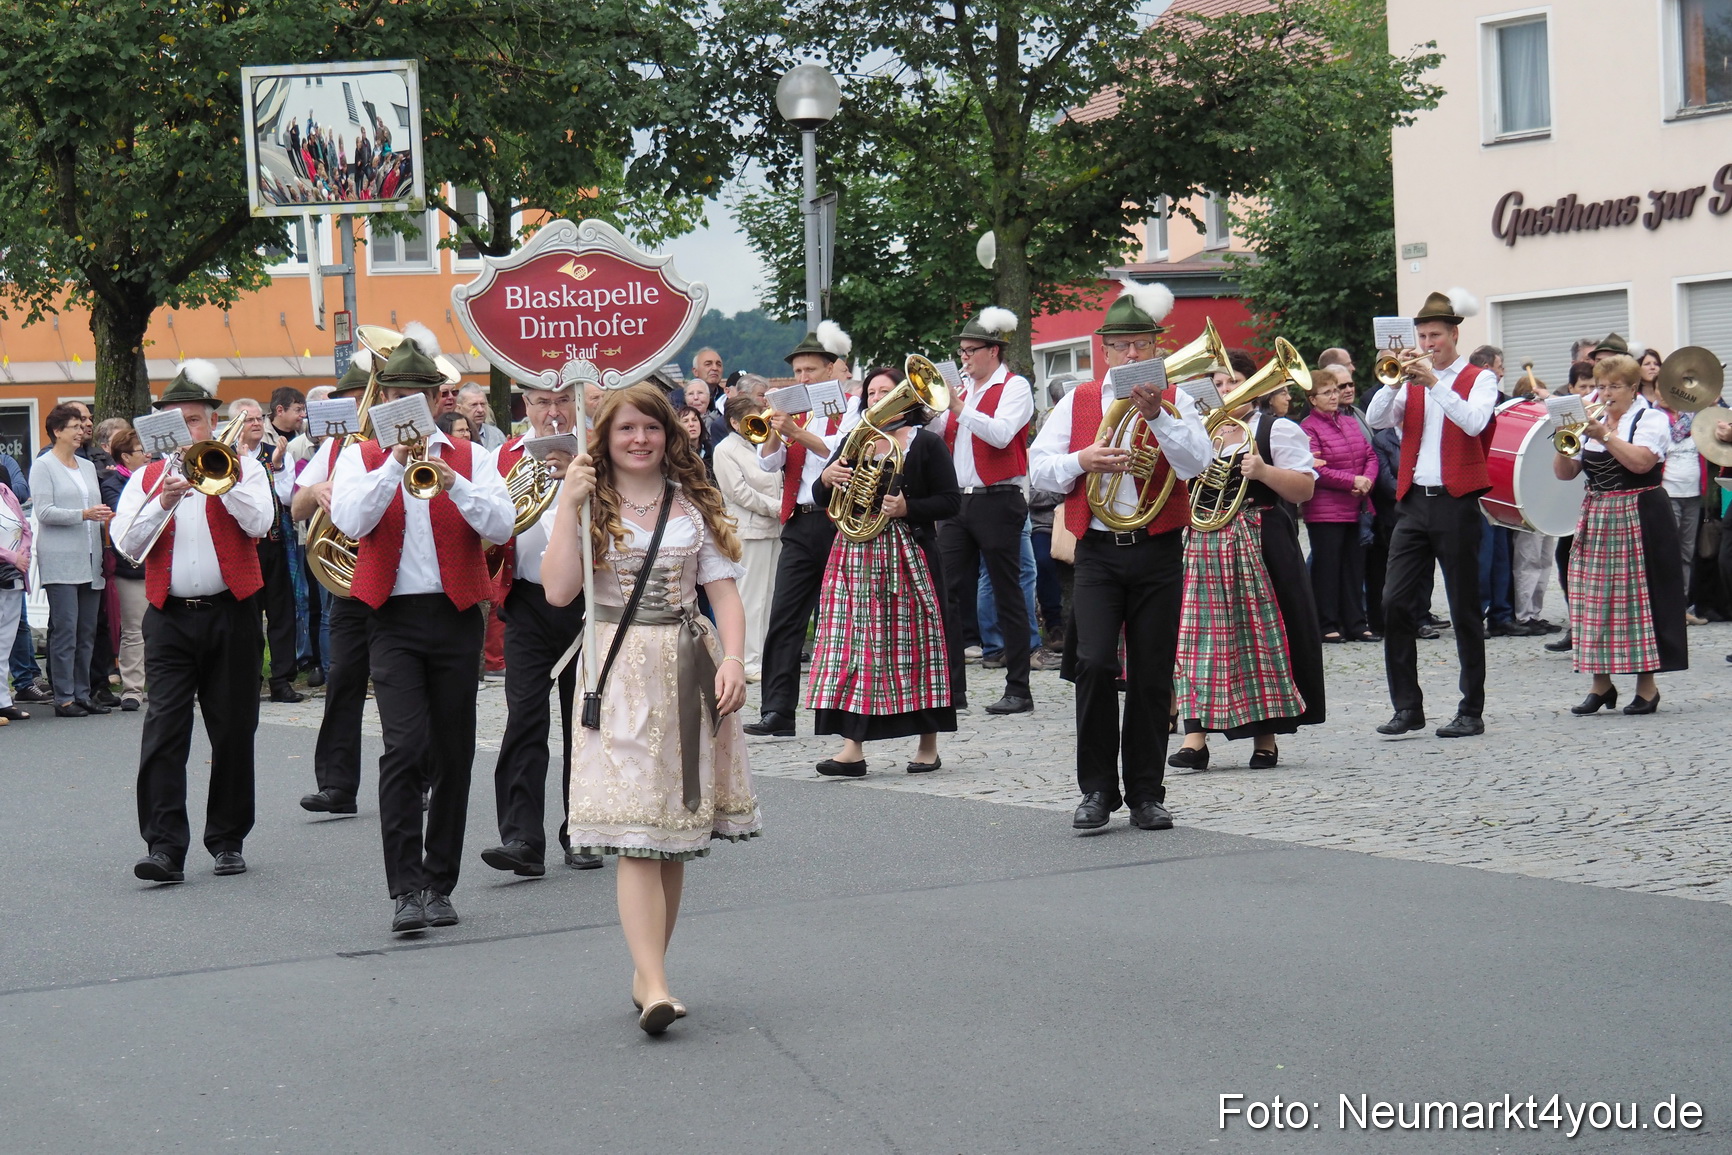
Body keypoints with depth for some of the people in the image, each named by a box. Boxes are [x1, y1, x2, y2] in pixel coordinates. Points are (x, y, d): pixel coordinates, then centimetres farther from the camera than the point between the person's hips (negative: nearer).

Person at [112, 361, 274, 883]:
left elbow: (259, 523, -9)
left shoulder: (241, 465, 7)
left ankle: (227, 839, 17)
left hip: (231, 614, -1)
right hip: (170, 618, 1)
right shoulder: (147, 477, 11)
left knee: (233, 731, 6)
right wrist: (163, 503, -14)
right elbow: (126, 543, -1)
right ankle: (165, 846, -13)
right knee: (163, 731, -10)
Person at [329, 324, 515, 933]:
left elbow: (502, 525, -6)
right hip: (394, 619, -2)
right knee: (404, 747, -15)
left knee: (453, 755, 6)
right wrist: (396, 464, -20)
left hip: (456, 615, 2)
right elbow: (350, 520, -11)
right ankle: (407, 889, -15)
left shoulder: (469, 456, 9)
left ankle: (439, 884, 17)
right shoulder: (360, 456, 7)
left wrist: (452, 482, -20)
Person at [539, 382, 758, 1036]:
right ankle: (655, 986, -19)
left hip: (689, 673, 3)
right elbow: (558, 591, -9)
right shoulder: (591, 507, 4)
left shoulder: (694, 506, 10)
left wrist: (733, 659, -9)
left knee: (675, 836, 6)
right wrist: (570, 505, -12)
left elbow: (725, 591, 6)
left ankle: (647, 973, 17)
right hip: (620, 672, -3)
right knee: (637, 837, -12)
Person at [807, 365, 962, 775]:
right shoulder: (855, 443, 14)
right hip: (856, 556, 4)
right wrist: (826, 478, -10)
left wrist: (908, 508, -19)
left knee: (914, 643, 0)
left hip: (908, 556, -4)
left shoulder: (926, 443, 2)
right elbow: (822, 499, 12)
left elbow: (949, 501, -4)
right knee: (854, 644, -4)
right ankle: (852, 748, -6)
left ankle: (928, 745, 11)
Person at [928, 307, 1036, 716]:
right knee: (950, 593, 4)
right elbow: (939, 435, 14)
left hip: (998, 501, -7)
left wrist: (958, 407, -26)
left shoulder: (1014, 387, -3)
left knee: (1008, 594, -3)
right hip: (959, 499, 7)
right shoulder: (963, 388, 17)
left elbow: (1001, 434, -19)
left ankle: (1018, 689, 0)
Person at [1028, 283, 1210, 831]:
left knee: (1153, 677, 3)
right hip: (1098, 553, 0)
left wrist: (1156, 415, -21)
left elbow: (1197, 464, -10)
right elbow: (1039, 469, 6)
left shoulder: (1174, 402, 6)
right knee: (1094, 664, -13)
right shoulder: (1077, 402, 10)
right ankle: (1097, 790, -3)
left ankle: (1146, 794, 12)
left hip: (1158, 554, 0)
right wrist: (1082, 461, -13)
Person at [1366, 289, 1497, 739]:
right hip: (1414, 501, 4)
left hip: (1456, 503, -4)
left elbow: (1474, 422, -16)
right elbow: (1376, 420, 1)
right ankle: (1407, 706, 4)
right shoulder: (1413, 381, 15)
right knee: (1395, 604, -2)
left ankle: (1471, 711, 5)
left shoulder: (1479, 379, 3)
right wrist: (1394, 381, -12)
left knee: (1465, 610, 0)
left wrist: (1434, 383, -21)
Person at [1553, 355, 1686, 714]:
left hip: (1639, 519, -5)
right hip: (1596, 519, 6)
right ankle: (1601, 683, 9)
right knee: (1595, 597, 2)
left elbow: (1641, 462, -19)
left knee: (1638, 597, -5)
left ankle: (1647, 685, 2)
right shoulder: (1590, 422, 14)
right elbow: (1564, 473, 10)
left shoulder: (1652, 418, -2)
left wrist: (1605, 435, -21)